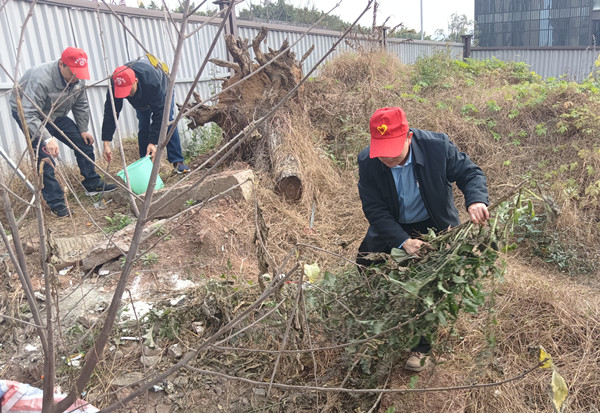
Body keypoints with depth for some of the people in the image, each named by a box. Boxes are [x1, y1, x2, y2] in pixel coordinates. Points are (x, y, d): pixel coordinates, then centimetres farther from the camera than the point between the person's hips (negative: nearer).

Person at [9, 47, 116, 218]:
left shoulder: (78, 79, -14)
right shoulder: (41, 80, -38)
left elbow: (81, 106, 1)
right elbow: (29, 114, -42)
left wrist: (83, 130, 0)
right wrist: (47, 139, -51)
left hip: (55, 115, 7)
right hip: (26, 113, -7)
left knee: (84, 143, 2)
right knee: (46, 155, -17)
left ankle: (93, 184, 17)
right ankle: (56, 203, -8)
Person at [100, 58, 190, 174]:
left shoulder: (152, 81, -48)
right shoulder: (116, 84, -36)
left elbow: (158, 114, -43)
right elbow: (110, 113, -32)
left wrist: (153, 142, -45)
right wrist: (106, 142, -38)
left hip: (162, 89, -3)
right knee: (143, 127, -6)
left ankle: (178, 162, -12)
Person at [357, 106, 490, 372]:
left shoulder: (437, 146, -25)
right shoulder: (367, 162, -23)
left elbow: (470, 173, -13)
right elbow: (374, 209, -21)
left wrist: (476, 200, -36)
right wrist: (403, 241, -35)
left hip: (434, 227, -1)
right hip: (391, 229, 2)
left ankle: (421, 346, 24)